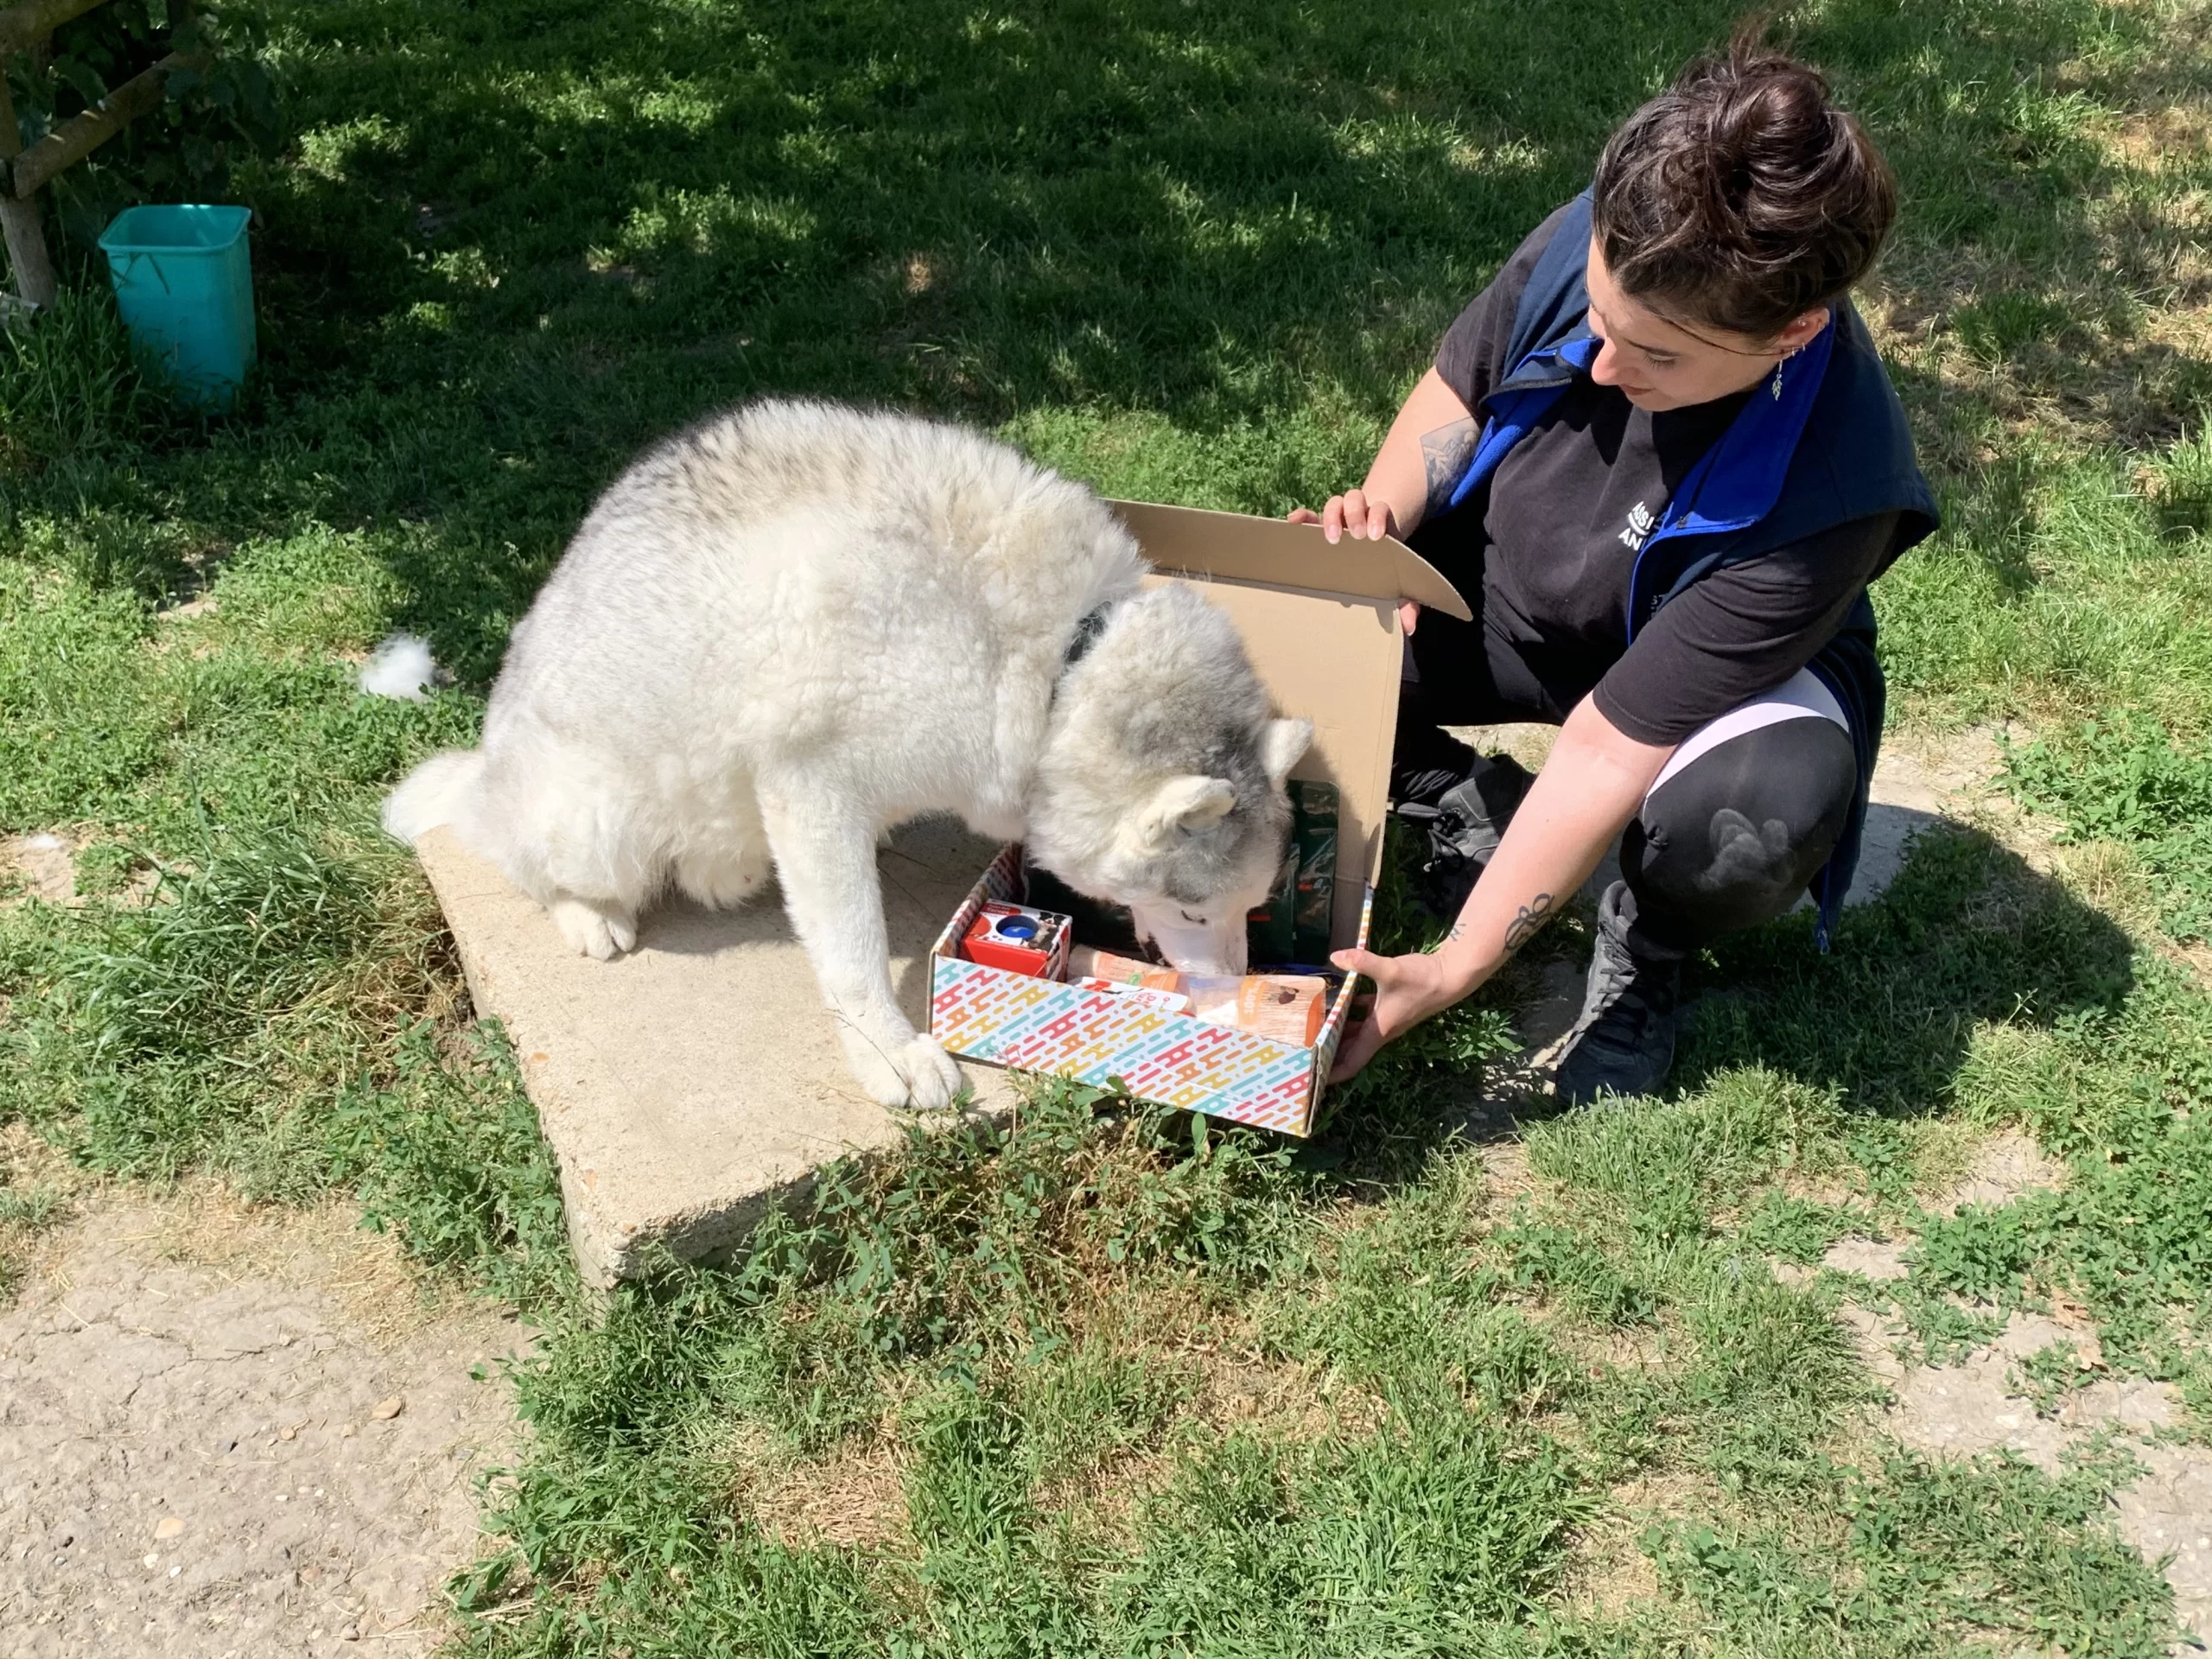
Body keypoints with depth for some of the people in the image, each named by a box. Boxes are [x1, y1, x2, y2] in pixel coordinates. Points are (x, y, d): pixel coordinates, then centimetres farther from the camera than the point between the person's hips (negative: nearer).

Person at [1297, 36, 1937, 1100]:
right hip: (1491, 588, 4)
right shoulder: (1590, 243, -26)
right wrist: (1378, 522, -24)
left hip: (1694, 675, -3)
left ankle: (1642, 948, 0)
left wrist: (1447, 975, -30)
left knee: (1754, 823, -39)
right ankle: (1461, 802, 8)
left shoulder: (1828, 488, -36)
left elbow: (1606, 754, -34)